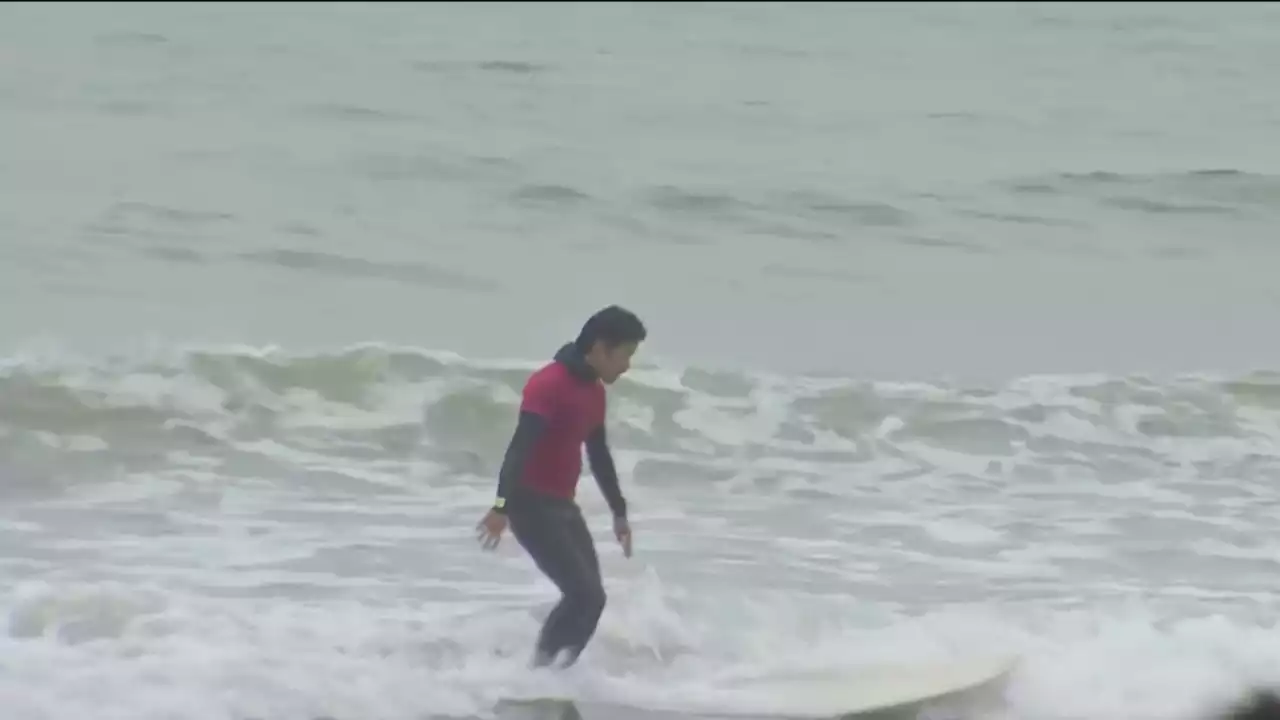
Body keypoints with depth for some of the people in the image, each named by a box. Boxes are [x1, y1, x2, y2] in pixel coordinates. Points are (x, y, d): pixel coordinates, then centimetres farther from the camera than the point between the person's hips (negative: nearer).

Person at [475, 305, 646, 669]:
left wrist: (619, 512, 32)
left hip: (562, 504, 10)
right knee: (585, 595, -15)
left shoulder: (594, 391, 12)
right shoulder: (550, 384, -17)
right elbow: (521, 445, -28)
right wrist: (502, 505, -38)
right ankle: (539, 672, -6)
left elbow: (599, 456, 25)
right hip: (532, 504, -10)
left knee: (591, 598, 8)